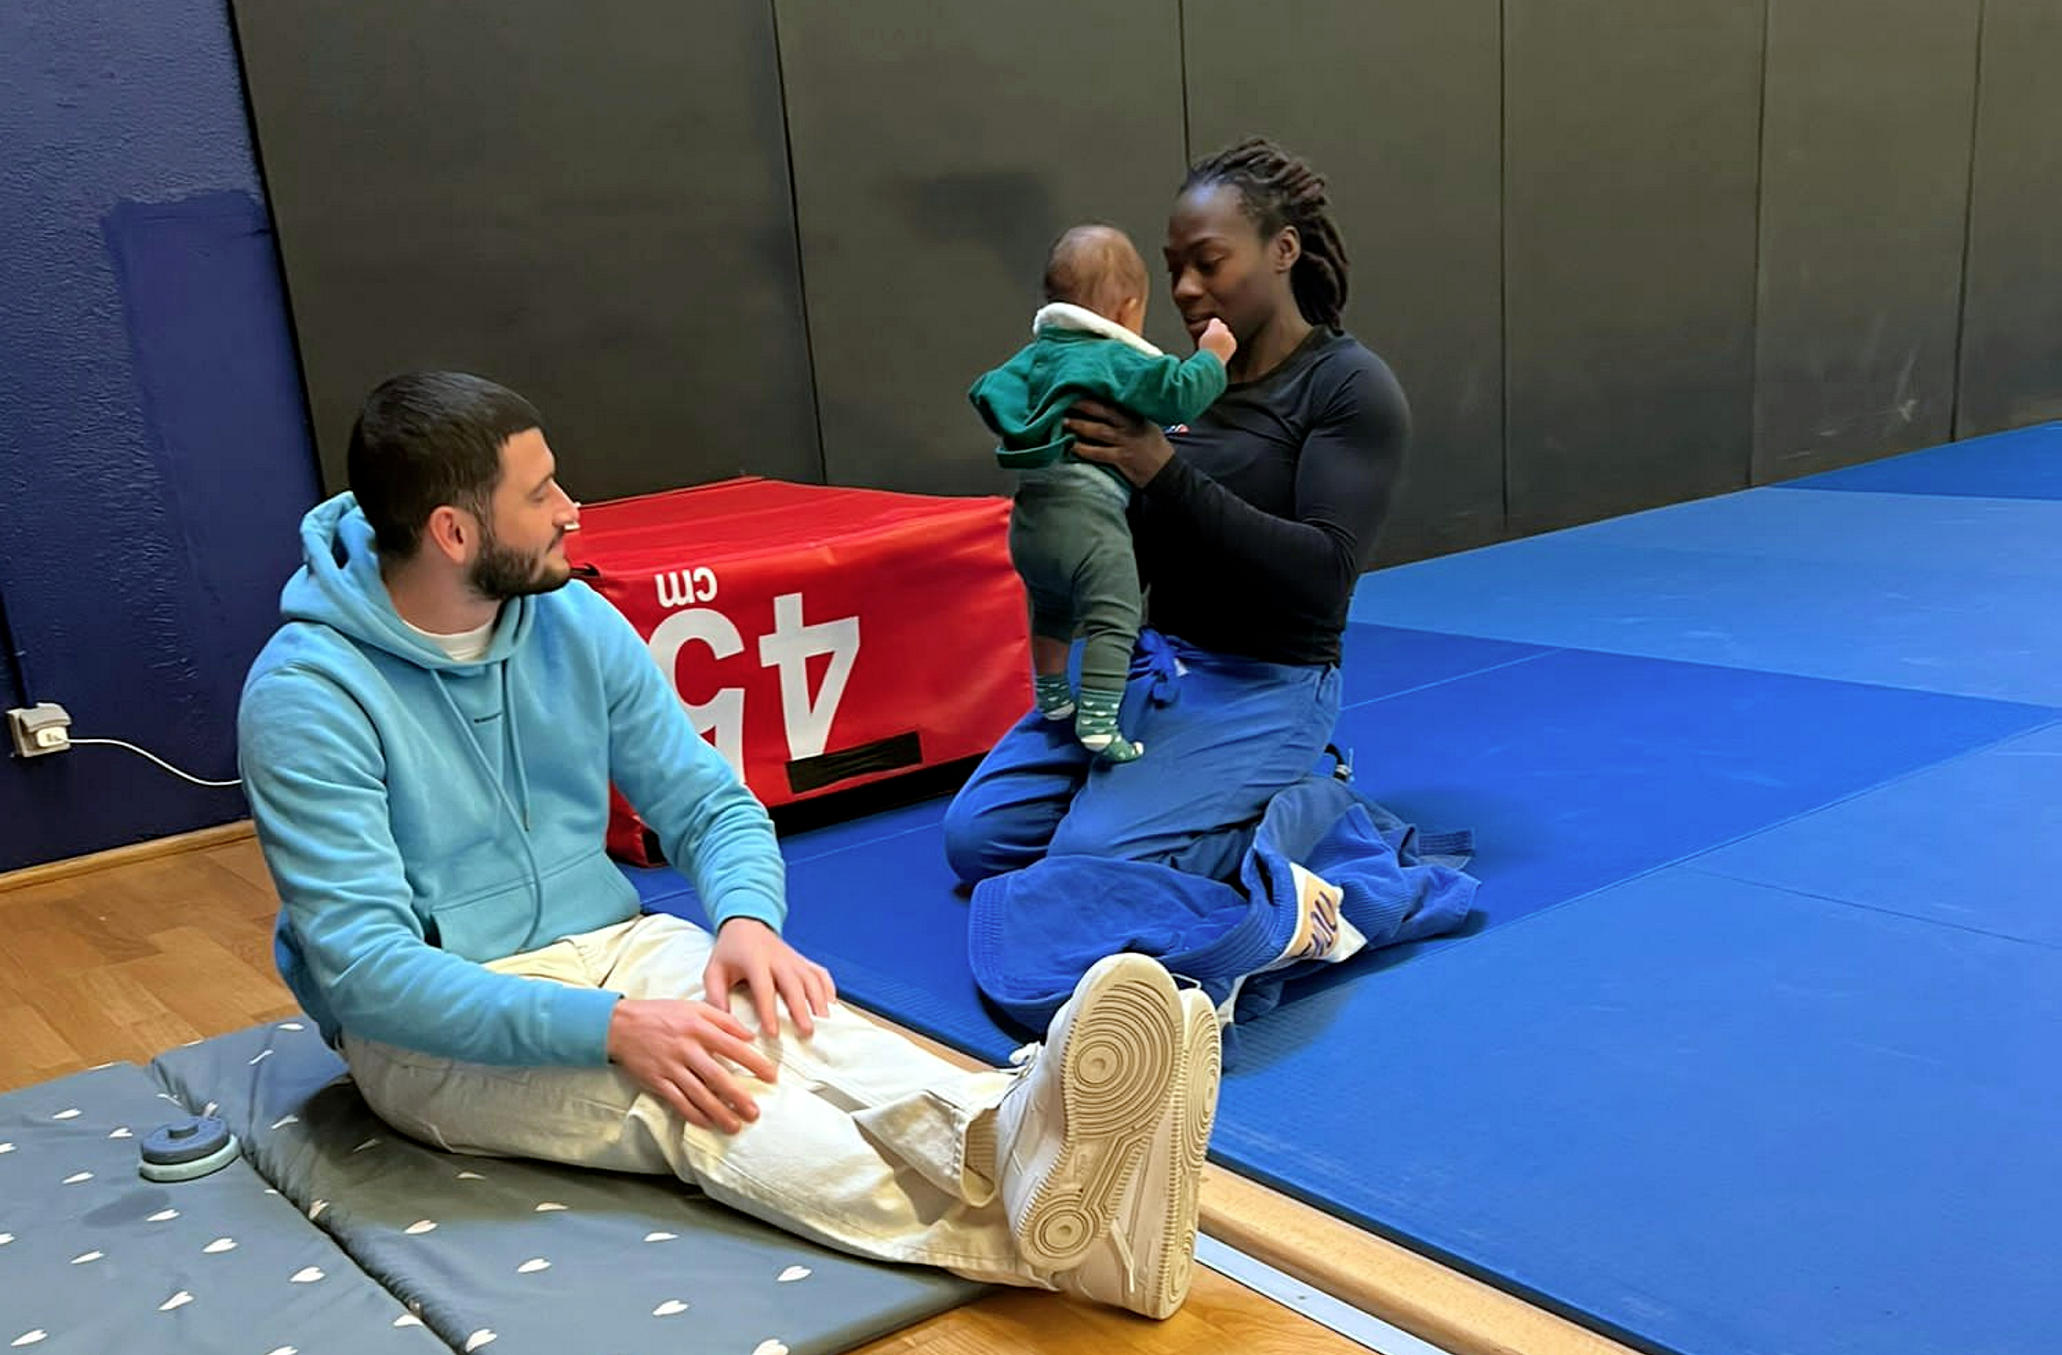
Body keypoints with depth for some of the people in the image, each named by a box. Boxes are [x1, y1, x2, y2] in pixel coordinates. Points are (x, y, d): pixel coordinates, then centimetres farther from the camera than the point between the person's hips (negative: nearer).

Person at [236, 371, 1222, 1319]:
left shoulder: (575, 621, 0)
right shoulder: (308, 693, -18)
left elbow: (711, 805, 4)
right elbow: (369, 969, -24)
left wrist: (748, 920, -20)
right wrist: (610, 1027, -34)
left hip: (607, 949, 5)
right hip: (436, 1029, -4)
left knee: (773, 1018, -29)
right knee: (684, 1090, -33)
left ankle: (1014, 1142, -58)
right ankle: (1043, 1229, -54)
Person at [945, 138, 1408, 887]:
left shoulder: (1350, 387, -9)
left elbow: (1324, 575, -21)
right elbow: (1130, 566, 12)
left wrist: (1166, 472, -26)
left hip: (1263, 684, -6)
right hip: (1147, 658, 7)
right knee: (978, 838, -5)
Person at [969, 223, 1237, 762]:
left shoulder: (1036, 355, 17)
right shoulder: (1121, 360, -2)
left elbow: (989, 393, 11)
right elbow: (1180, 393, -13)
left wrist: (1022, 432, 15)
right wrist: (1211, 357, 0)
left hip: (1029, 515, 8)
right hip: (1086, 513, -8)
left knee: (1051, 612, 25)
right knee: (1113, 617, -4)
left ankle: (1051, 697, 40)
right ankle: (1098, 721, -11)